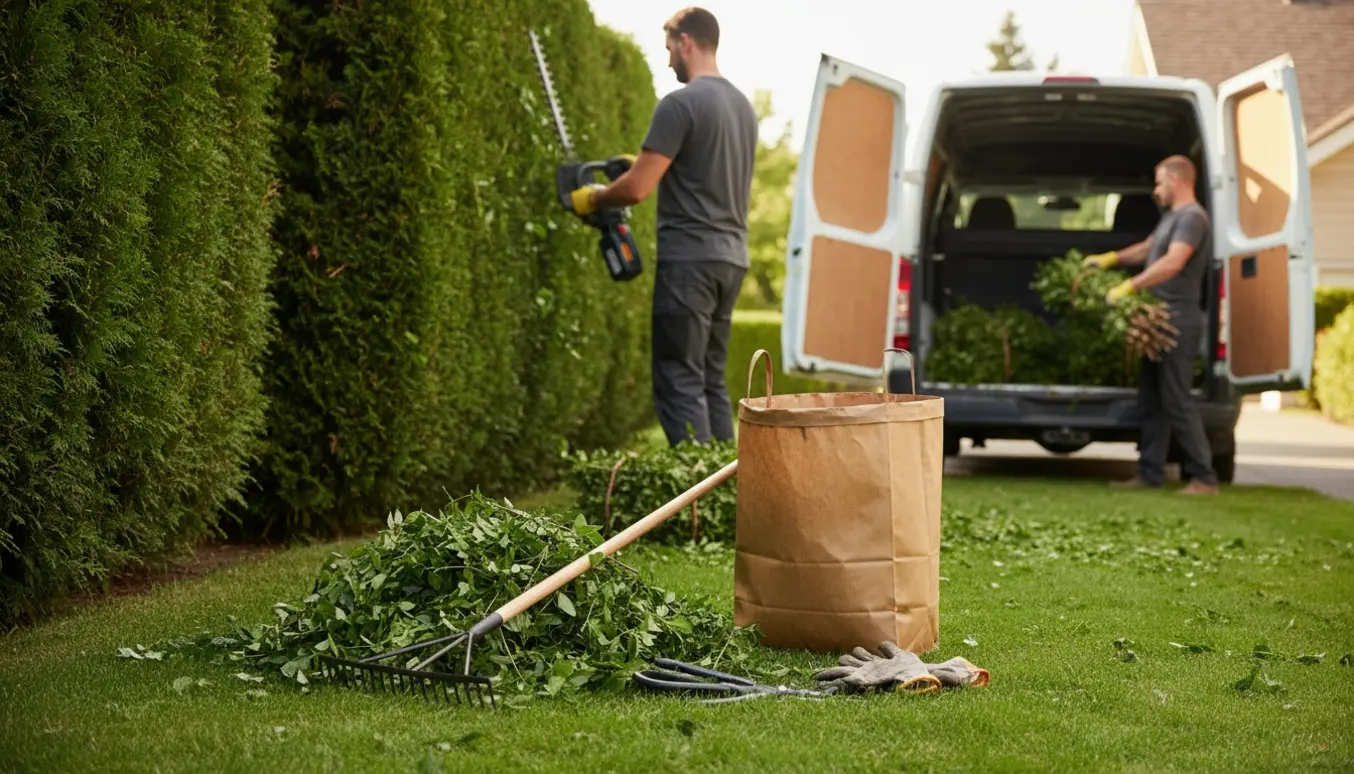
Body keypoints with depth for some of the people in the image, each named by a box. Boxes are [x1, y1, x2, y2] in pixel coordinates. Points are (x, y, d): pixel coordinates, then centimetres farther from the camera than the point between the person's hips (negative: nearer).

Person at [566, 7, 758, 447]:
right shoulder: (742, 105, 14)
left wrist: (592, 198, 4)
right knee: (711, 380, 13)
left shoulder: (680, 104, -12)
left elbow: (637, 189, -15)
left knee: (680, 383, -7)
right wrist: (648, 165, 28)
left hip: (689, 259, -8)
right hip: (731, 257, 8)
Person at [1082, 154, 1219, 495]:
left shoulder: (1192, 217, -13)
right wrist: (1111, 259, 20)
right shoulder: (1171, 217, 19)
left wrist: (1128, 287, -27)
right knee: (1151, 400, 11)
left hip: (1178, 322, -10)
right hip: (1161, 322, 10)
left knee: (1175, 400, -10)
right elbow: (1147, 249, 33)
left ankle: (1203, 477, -5)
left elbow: (1173, 263, -26)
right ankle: (1151, 473, 14)